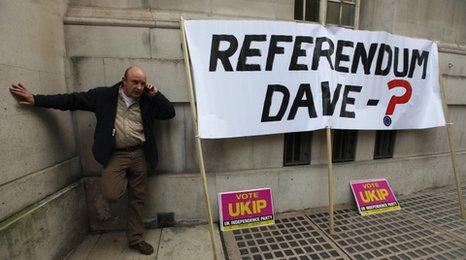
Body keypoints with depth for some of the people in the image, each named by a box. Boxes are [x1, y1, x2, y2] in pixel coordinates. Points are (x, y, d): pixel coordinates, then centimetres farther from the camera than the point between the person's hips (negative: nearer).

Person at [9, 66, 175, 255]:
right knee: (111, 195, -17)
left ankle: (135, 239, 28)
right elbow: (72, 100, 4)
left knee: (137, 199, 8)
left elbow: (170, 113, 2)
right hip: (115, 154, -1)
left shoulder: (147, 101, 4)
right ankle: (123, 181, 22)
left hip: (139, 154, 2)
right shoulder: (104, 95, 0)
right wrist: (36, 99, 1)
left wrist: (155, 94, -6)